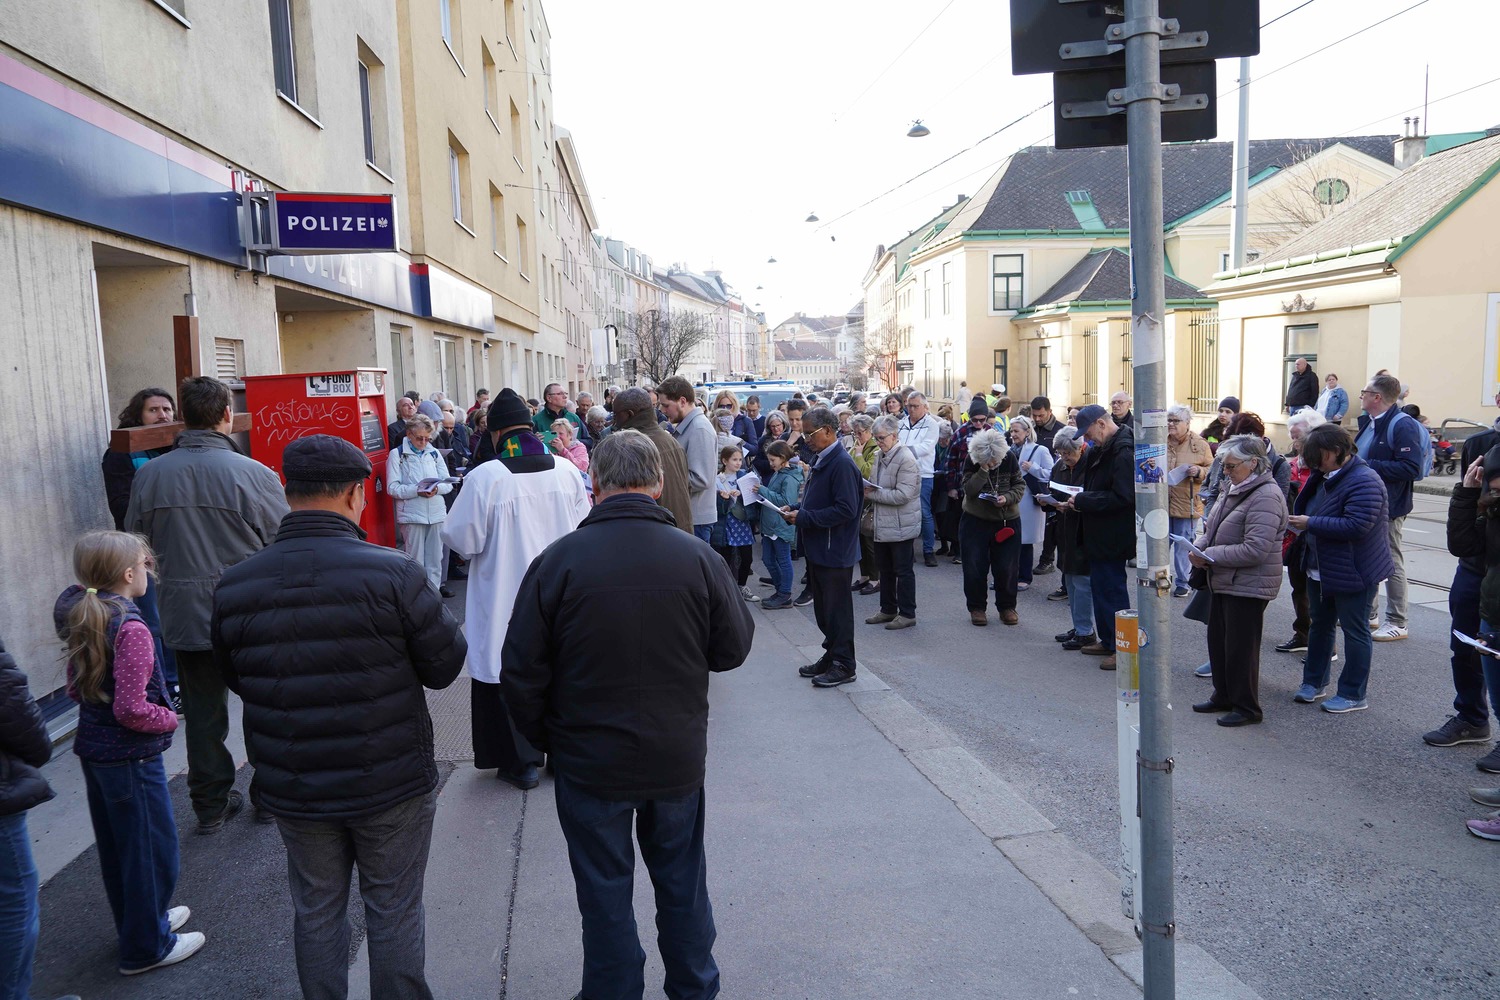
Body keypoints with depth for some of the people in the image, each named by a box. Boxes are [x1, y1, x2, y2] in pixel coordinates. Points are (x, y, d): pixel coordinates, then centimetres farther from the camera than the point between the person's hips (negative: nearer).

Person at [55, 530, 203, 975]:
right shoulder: (130, 628, -25)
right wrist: (169, 719, -9)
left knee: (116, 846, 22)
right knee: (153, 849, 6)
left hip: (93, 749, 9)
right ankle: (147, 947, 19)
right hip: (131, 756, -9)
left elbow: (75, 688, 13)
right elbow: (132, 710, -26)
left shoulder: (82, 619, 2)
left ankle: (142, 919, 40)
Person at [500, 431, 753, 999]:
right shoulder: (698, 558, -13)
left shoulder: (558, 560, -16)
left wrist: (542, 737, 6)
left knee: (605, 890, 15)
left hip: (589, 760, -2)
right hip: (678, 757, 2)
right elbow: (733, 649, -3)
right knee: (682, 881, 21)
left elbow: (521, 669, -10)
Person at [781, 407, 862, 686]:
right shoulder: (821, 461, 11)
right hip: (817, 549, 10)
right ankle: (832, 655, 31)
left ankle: (843, 665, 13)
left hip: (835, 552, -10)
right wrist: (796, 508, 4)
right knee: (823, 608, 18)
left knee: (837, 609, 2)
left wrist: (804, 517, -22)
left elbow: (846, 509, -25)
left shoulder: (842, 464, -20)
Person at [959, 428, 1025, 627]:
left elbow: (1020, 485, -3)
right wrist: (983, 470, -29)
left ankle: (1007, 607, 20)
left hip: (1007, 520, 1)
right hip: (975, 521, -1)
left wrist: (1008, 498, -21)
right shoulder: (971, 461, -11)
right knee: (974, 567, 1)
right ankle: (976, 607, 16)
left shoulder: (1009, 457, -9)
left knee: (1007, 567, 4)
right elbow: (969, 489, -20)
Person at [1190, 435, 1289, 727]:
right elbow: (1213, 528, 19)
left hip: (1248, 585, -9)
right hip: (1223, 581, 9)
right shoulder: (1235, 489, 10)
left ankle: (1247, 708, 15)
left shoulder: (1266, 497, -20)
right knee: (1218, 640, 17)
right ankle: (1224, 697, 32)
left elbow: (1255, 549, -26)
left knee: (1240, 647, 1)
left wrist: (1210, 555, -21)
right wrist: (1199, 547, -1)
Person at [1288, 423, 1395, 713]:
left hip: (1353, 572, -9)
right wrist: (1300, 521, 2)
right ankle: (1314, 682, 31)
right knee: (1320, 625, 18)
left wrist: (1311, 523, -25)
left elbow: (1356, 525, -30)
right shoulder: (1324, 477, 7)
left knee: (1354, 631, 3)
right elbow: (1310, 509, 22)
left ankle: (1353, 695, 13)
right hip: (1321, 568, 9)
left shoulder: (1364, 481, -22)